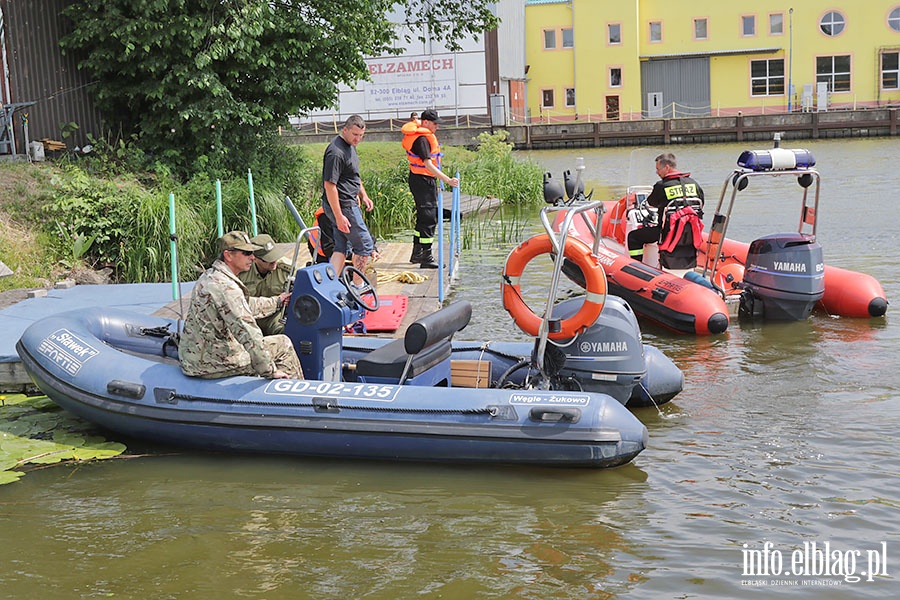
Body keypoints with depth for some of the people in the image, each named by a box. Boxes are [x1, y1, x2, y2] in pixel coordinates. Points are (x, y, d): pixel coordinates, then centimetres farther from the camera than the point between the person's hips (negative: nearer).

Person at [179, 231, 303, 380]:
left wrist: (276, 302, 39)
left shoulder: (209, 276, 10)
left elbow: (245, 305, 27)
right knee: (284, 345, -1)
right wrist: (270, 371, -23)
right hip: (215, 363, -10)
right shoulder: (226, 287, -23)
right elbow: (246, 332, -27)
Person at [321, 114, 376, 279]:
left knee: (342, 248, 10)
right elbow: (329, 185, -24)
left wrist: (363, 195, 24)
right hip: (343, 206, -10)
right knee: (365, 246, 1)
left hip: (349, 203, 10)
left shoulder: (350, 146, 11)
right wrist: (339, 217, -25)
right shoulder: (336, 152, -22)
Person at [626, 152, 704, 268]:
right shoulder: (694, 184, 3)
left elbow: (651, 204, 6)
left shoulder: (661, 186, -11)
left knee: (633, 237, 7)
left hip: (669, 232, -6)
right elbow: (701, 206, 12)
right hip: (691, 233, 6)